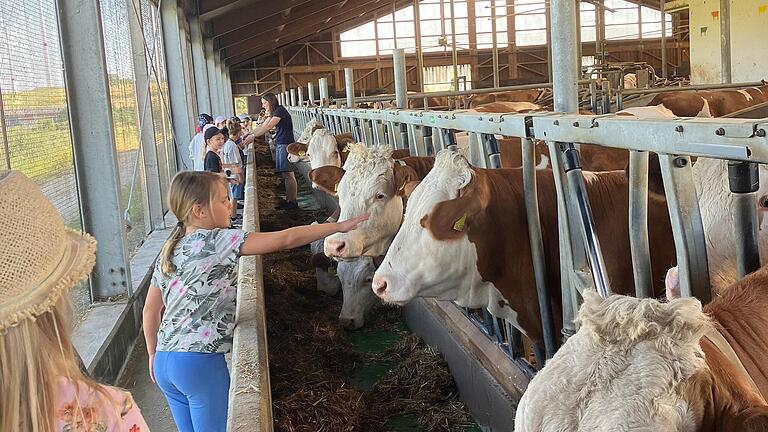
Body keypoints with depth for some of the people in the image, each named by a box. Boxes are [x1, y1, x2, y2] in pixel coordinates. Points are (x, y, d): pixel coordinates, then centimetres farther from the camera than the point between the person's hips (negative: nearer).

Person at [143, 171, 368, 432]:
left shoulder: (169, 250, 10)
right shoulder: (216, 241, -13)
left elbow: (151, 310, 15)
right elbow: (285, 240, -17)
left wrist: (154, 355, 26)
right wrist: (340, 226, -12)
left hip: (165, 362, 8)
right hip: (201, 362, -8)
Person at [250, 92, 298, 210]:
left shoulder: (280, 111, -12)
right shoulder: (274, 113, 19)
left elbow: (267, 127, -17)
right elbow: (262, 126, 22)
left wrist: (252, 137, -16)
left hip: (285, 145, -10)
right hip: (280, 145, 10)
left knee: (288, 174, -8)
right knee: (285, 174, 8)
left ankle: (292, 202, -5)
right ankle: (289, 200, 10)